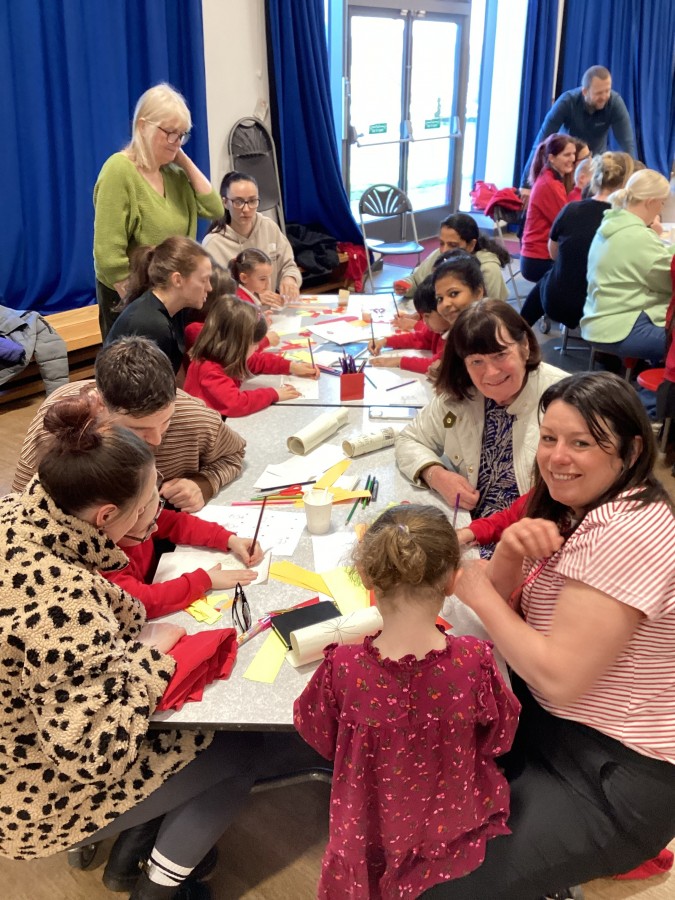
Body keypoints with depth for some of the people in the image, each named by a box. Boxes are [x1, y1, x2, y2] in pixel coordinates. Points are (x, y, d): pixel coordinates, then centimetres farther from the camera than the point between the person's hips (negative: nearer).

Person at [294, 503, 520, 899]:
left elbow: (319, 736, -8)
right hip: (455, 825, 1)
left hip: (372, 826, 0)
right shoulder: (474, 661, -30)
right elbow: (499, 738, -10)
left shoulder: (343, 667, -30)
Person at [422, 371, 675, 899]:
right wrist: (511, 550, -17)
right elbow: (507, 605, 4)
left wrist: (479, 594, -16)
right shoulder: (578, 510, 4)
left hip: (614, 777, -9)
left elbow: (557, 678, -28)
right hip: (551, 724, 9)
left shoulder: (622, 534, -27)